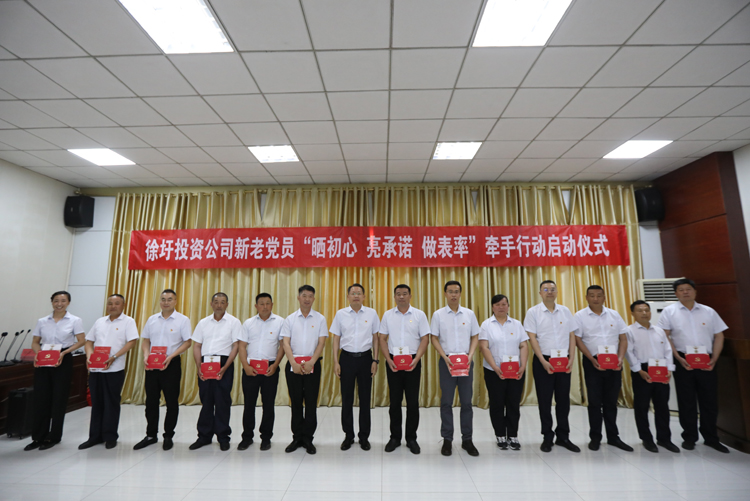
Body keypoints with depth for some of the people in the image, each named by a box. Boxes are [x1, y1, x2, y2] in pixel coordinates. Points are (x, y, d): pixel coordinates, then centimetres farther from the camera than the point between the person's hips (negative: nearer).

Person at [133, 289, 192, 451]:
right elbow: (145, 340, 12)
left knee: (171, 401, 5)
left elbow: (187, 342, -8)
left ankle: (168, 436, 20)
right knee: (151, 400, 12)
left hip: (171, 364, -4)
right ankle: (151, 435, 29)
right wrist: (146, 356, -6)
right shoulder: (152, 319, 9)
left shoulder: (183, 320, -5)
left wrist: (170, 356, -18)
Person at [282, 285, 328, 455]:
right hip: (293, 364, 1)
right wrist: (294, 363, -11)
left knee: (311, 402, 4)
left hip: (312, 364, -1)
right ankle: (297, 437, 23)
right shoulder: (290, 319, 5)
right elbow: (286, 343, 0)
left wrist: (311, 363, -13)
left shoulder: (320, 319, 2)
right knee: (296, 402, 10)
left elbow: (321, 343, -3)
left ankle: (308, 439, 18)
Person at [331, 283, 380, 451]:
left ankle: (364, 437, 24)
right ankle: (348, 436, 25)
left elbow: (375, 338, 5)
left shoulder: (371, 313, 1)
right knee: (347, 398, 8)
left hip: (365, 357, 0)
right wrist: (336, 362, -1)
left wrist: (375, 361, 0)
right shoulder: (340, 314, 1)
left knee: (365, 398, 8)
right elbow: (336, 339, 4)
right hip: (347, 357, 0)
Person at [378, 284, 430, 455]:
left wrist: (416, 360, -13)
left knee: (413, 401, 6)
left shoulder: (419, 315, -1)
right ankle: (395, 437, 25)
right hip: (393, 361, 1)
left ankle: (412, 438, 23)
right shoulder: (387, 315, 3)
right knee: (395, 401, 10)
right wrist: (389, 360, -7)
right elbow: (382, 339, 4)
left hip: (412, 361, -1)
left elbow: (425, 339, -2)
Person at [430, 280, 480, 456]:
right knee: (446, 402, 6)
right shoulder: (438, 315, -1)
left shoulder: (469, 314, 4)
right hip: (447, 360, -1)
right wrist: (445, 357, -11)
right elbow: (434, 338, -1)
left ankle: (467, 439, 23)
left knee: (466, 401, 8)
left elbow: (475, 337, 7)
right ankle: (447, 440, 19)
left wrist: (470, 355, -7)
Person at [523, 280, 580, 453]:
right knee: (545, 401, 6)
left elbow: (572, 336, 7)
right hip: (543, 361, -3)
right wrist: (543, 362, -13)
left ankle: (563, 436, 26)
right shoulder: (533, 312, -5)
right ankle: (547, 437, 20)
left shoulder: (565, 311, 6)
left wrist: (571, 359, -2)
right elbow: (532, 338, -8)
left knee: (564, 399, 11)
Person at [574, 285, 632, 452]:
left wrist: (620, 358, -6)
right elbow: (578, 340, -5)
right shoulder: (580, 316, -2)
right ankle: (595, 437, 17)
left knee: (611, 401, 12)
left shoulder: (614, 315, 8)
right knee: (595, 401, 5)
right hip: (593, 363, -3)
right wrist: (592, 360, -13)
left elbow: (623, 338, 8)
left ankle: (613, 437, 26)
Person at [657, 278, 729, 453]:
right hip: (683, 362, -2)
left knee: (710, 401, 9)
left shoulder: (709, 312, 8)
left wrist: (714, 359, -3)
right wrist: (679, 358, -11)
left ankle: (711, 438, 26)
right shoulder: (669, 312, 0)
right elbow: (665, 337, -4)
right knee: (686, 401, 6)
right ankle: (689, 437, 19)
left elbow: (719, 336, 8)